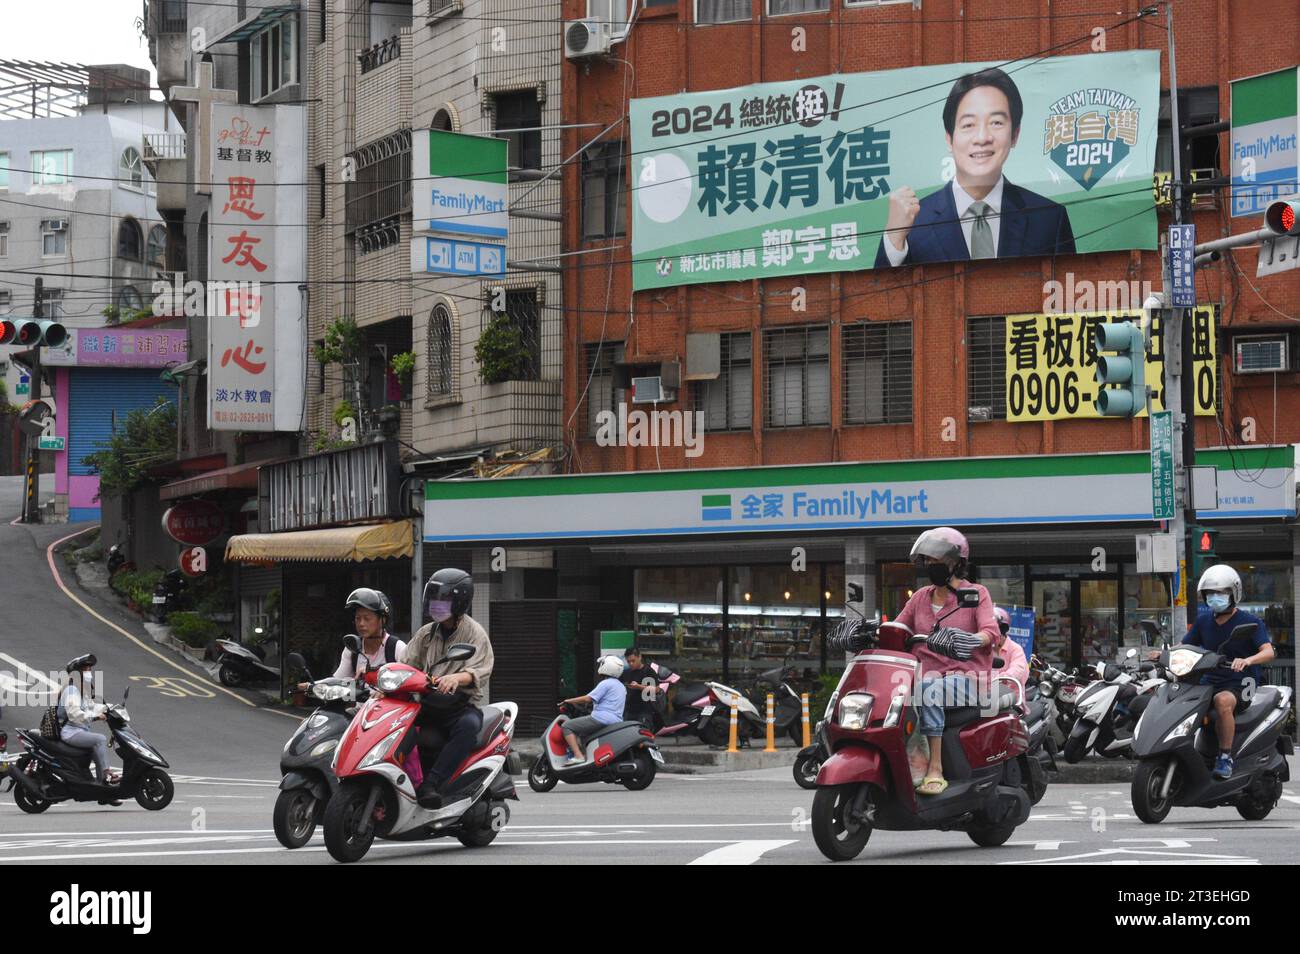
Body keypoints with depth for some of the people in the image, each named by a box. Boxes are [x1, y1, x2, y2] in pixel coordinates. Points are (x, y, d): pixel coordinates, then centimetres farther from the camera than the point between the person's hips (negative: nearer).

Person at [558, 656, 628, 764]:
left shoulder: (605, 683, -9)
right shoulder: (621, 686, 20)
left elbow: (588, 698, -16)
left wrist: (570, 701, -4)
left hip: (602, 719, -10)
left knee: (567, 726, -7)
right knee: (582, 734, 32)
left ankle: (577, 756, -20)